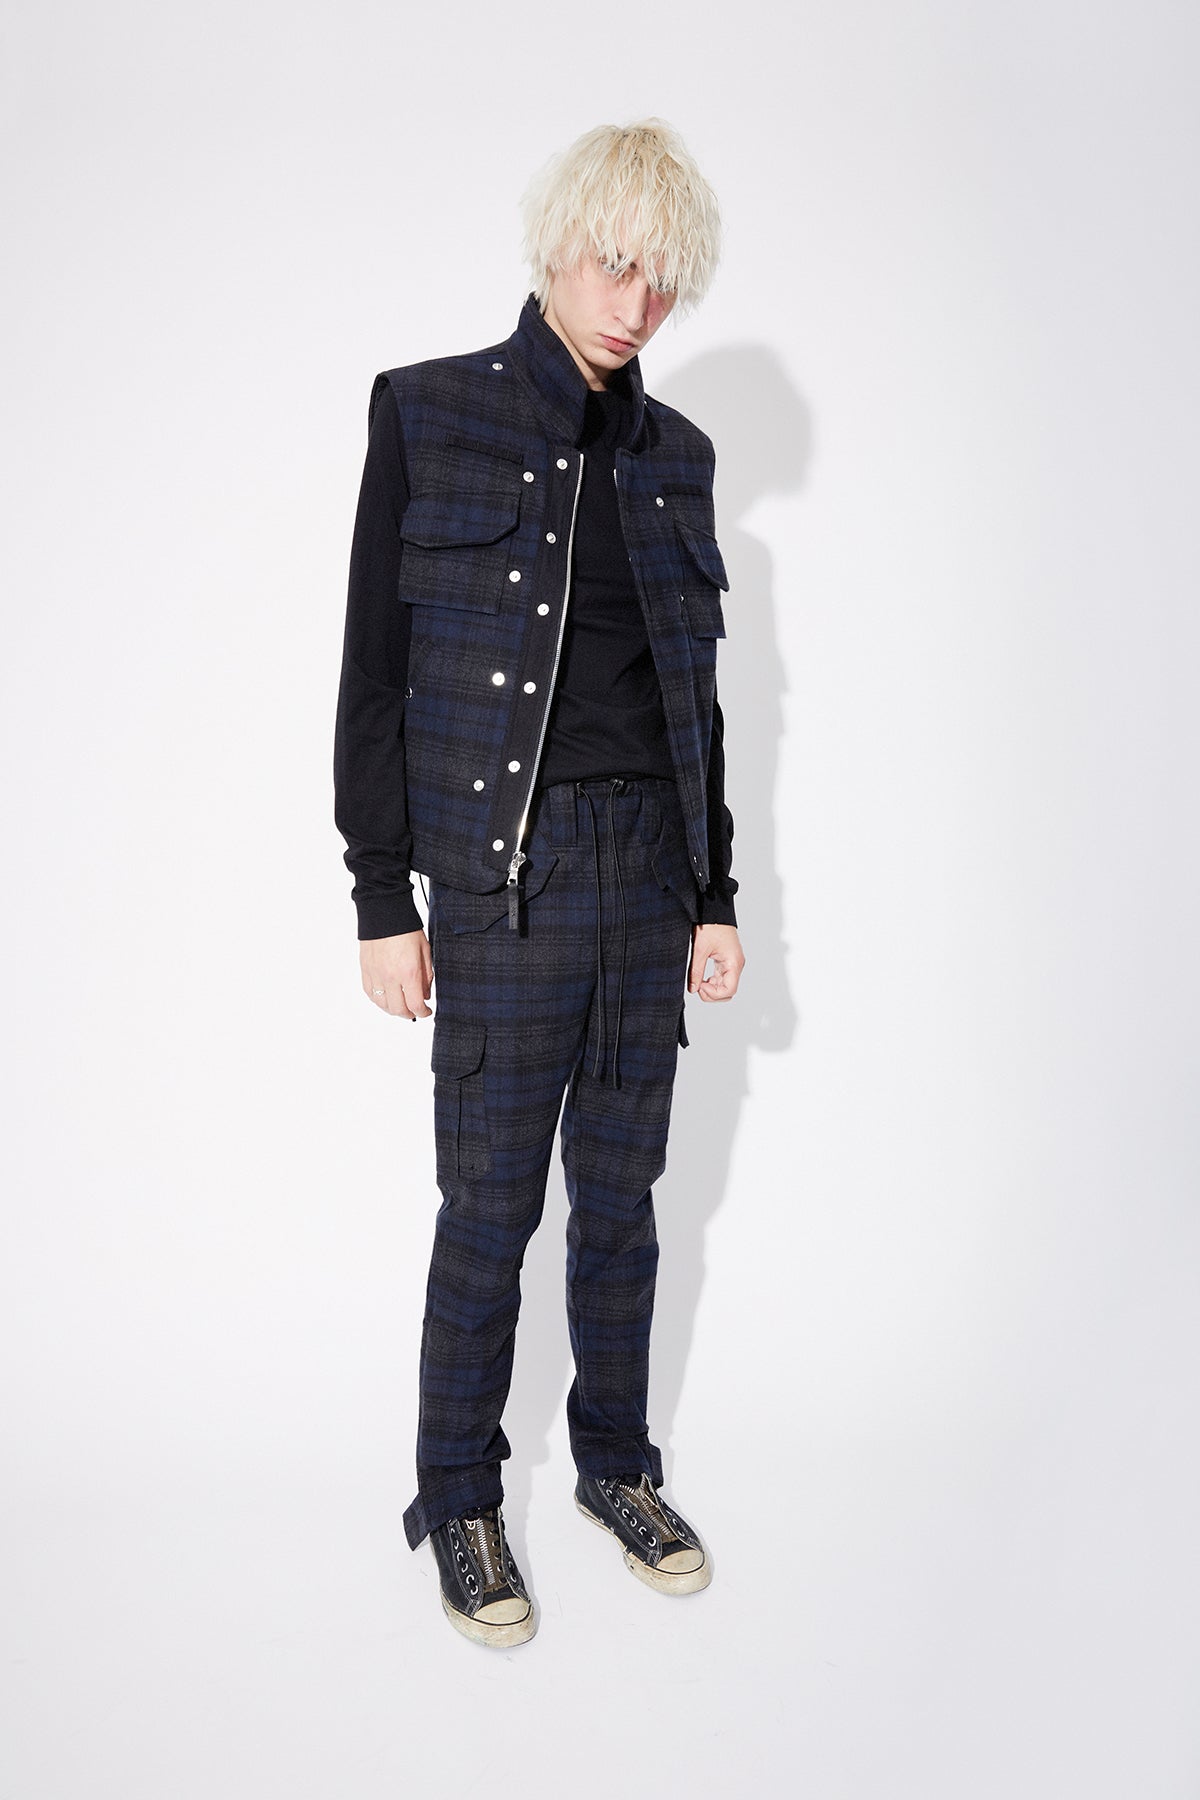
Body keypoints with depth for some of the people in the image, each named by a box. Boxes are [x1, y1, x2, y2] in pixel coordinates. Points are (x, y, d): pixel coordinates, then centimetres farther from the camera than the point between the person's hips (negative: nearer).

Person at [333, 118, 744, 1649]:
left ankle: (617, 1462, 32)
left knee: (621, 1188, 14)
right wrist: (382, 899, -7)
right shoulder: (428, 413, -1)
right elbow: (373, 672, -3)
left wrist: (715, 894, 11)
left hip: (651, 862, 4)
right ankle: (458, 1503, 23)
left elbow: (695, 689, 14)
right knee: (492, 1202, 4)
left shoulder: (673, 451, 12)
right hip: (506, 865, -4)